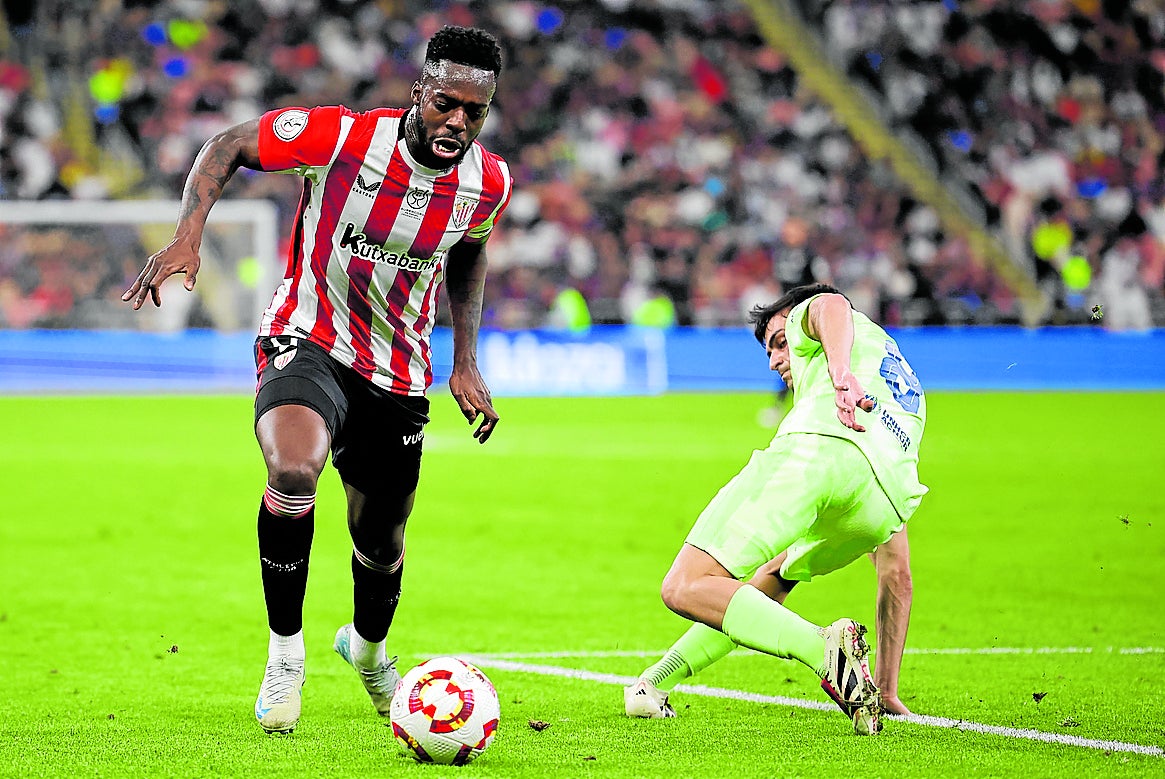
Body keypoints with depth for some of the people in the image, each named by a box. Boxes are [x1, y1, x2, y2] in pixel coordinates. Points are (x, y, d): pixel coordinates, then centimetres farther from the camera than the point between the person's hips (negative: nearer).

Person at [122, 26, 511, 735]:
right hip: (307, 342, -4)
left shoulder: (490, 183, -8)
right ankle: (286, 652, -14)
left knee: (382, 546, 15)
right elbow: (227, 147, -7)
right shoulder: (340, 138, -21)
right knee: (293, 470, -36)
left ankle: (368, 647, 53)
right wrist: (188, 235, -21)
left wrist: (466, 363, 12)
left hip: (397, 378, 4)